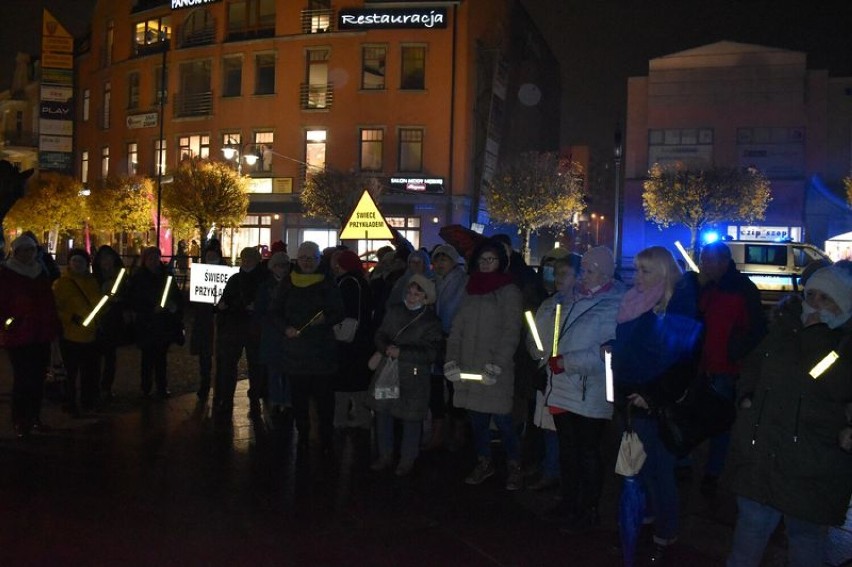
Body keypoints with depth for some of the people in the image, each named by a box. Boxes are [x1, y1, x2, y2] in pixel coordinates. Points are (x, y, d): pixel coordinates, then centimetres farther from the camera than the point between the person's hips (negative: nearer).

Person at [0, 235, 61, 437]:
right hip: (18, 336, -5)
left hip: (41, 336, 5)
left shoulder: (41, 273, 14)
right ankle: (20, 422, 8)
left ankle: (34, 418, 20)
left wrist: (54, 326, 12)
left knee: (38, 378, 9)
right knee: (22, 379, -3)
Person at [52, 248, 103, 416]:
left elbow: (100, 303, 22)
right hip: (71, 336, -5)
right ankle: (70, 405, 17)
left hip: (92, 335, 5)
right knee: (71, 373, 3)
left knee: (92, 373, 13)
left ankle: (89, 403, 28)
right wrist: (72, 318, -22)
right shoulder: (61, 283, -5)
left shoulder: (92, 281, 10)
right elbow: (55, 309, -10)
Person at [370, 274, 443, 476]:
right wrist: (386, 348, -14)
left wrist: (401, 352, -20)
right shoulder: (394, 311, 8)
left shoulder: (431, 322, -7)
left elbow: (430, 353, -14)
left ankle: (407, 459, 20)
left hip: (414, 376, -4)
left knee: (410, 419, 4)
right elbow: (380, 334, 9)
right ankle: (385, 455, 27)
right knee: (382, 412, 10)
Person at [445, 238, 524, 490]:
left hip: (496, 370, -5)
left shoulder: (509, 291, -2)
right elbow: (457, 328, 11)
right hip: (469, 367, 5)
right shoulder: (470, 290, 14)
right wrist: (451, 360, 0)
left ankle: (514, 466, 14)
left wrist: (496, 365, -17)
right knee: (476, 419, 11)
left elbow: (511, 332, -9)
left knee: (502, 419, -4)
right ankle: (484, 462, 27)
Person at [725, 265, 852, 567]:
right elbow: (754, 364, 22)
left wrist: (816, 335, -21)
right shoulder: (787, 325, 8)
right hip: (760, 452, 4)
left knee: (806, 531, 12)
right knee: (751, 522, 15)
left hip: (812, 465, -4)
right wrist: (747, 394, 6)